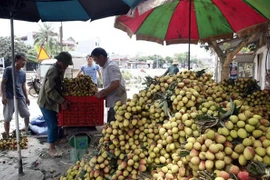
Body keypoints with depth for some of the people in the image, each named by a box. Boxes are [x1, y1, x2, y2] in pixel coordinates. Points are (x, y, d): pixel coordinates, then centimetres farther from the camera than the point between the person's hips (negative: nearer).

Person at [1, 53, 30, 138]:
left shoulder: (23, 73, 9)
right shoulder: (8, 70, -8)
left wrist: (26, 97, 13)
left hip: (20, 97, 5)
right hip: (9, 98, -5)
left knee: (27, 114, 9)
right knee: (7, 118, 1)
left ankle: (27, 131, 29)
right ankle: (7, 136, 14)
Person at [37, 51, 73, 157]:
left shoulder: (59, 70, 8)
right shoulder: (53, 71, -23)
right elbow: (50, 90, -28)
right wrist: (62, 101, -27)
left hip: (51, 101, 10)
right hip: (47, 102, -9)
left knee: (53, 125, 17)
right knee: (53, 125, -5)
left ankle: (52, 145, 30)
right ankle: (52, 149, 7)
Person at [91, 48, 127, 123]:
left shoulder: (111, 66, -17)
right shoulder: (104, 67, 12)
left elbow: (115, 84, -26)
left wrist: (102, 92, -18)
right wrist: (103, 93, 7)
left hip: (117, 100, -9)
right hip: (112, 100, 9)